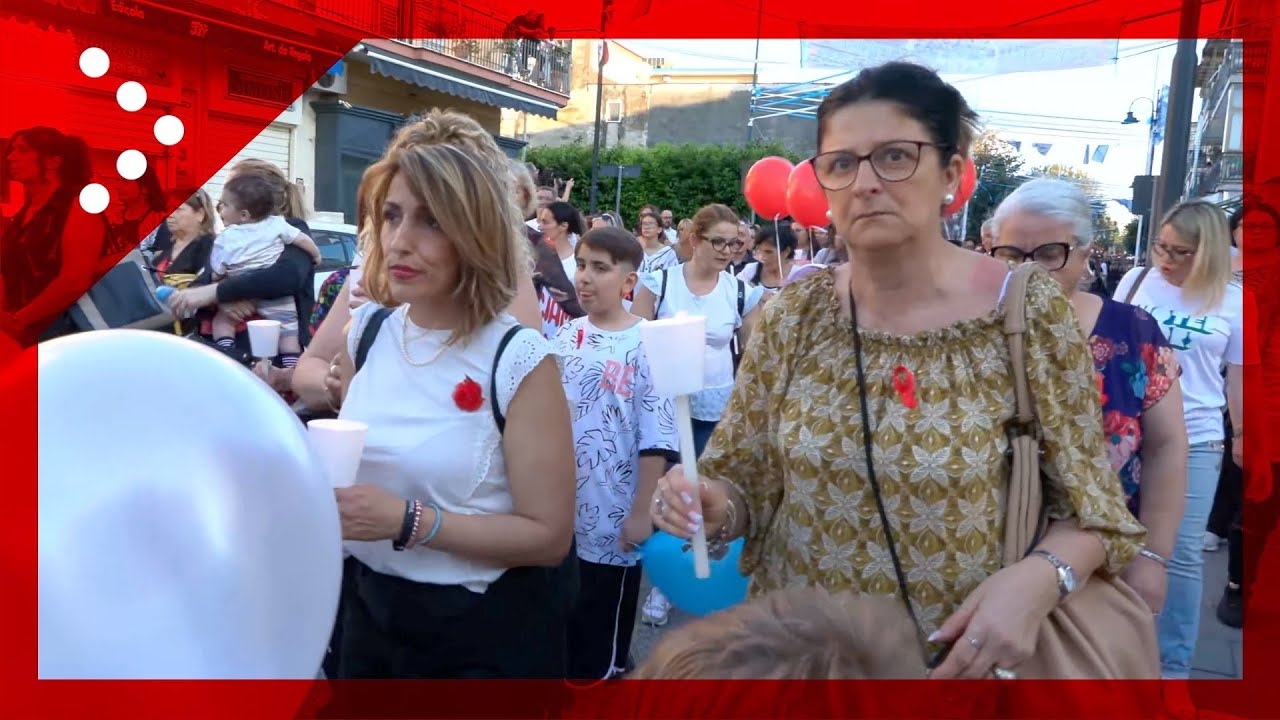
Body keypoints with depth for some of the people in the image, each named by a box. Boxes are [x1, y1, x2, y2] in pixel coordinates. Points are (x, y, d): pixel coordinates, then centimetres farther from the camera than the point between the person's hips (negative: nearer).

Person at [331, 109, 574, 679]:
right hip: (373, 610, 5)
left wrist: (408, 520, -26)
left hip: (487, 635, -5)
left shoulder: (519, 361, -20)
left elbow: (549, 536, -19)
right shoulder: (367, 329, -4)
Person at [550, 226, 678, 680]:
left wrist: (641, 514, -15)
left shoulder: (646, 346, -13)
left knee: (601, 647, 11)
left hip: (613, 523, -5)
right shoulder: (565, 337, 4)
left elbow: (656, 441, -14)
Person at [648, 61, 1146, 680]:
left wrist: (1040, 578, -25)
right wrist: (714, 508, -20)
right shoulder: (790, 317, -6)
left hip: (967, 657, -2)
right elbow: (743, 480, 1)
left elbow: (1086, 510, -6)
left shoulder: (1029, 313, -13)